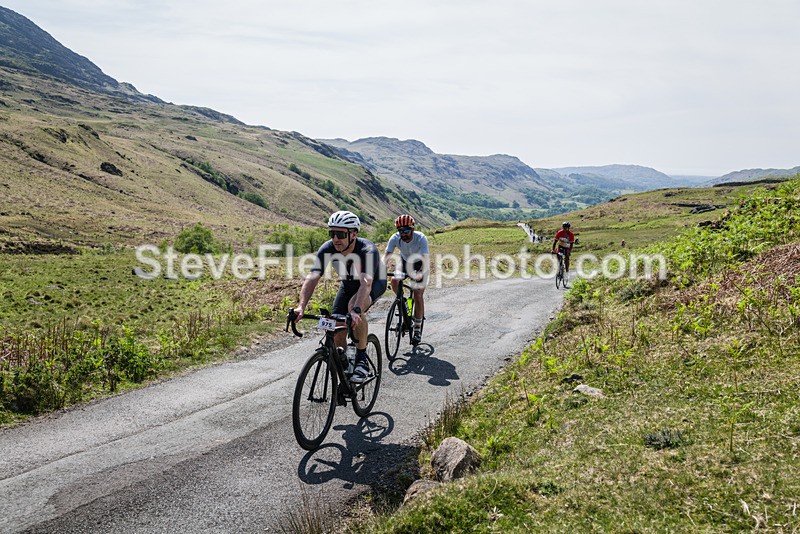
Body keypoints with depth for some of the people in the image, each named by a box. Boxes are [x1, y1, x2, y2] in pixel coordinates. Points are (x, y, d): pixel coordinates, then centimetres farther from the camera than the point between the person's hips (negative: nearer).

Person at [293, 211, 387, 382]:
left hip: (375, 283, -4)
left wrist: (356, 310, -67)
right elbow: (312, 278, -34)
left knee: (354, 305, -36)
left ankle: (362, 359, -20)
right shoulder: (327, 249, -26)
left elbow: (366, 282, -51)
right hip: (348, 284, 5)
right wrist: (301, 307, -49)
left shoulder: (367, 250, -38)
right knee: (337, 332, -7)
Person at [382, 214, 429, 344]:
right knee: (394, 282, -25)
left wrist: (420, 273, -61)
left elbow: (426, 259, -42)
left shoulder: (421, 238, -33)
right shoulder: (395, 238, -25)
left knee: (418, 296, -12)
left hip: (420, 264, -3)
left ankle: (417, 330, -1)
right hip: (405, 262, 3)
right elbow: (386, 256, -30)